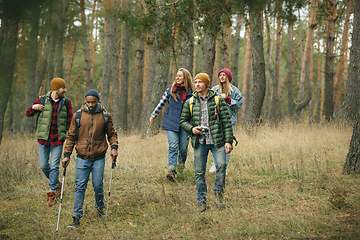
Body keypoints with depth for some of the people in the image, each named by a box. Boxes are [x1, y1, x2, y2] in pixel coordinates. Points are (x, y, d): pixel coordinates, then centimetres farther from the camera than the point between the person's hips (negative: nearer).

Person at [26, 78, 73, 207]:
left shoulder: (66, 102, 1)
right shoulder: (42, 100, -1)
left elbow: (70, 121, 7)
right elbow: (28, 113, 9)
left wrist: (70, 137, -1)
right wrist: (33, 107, -12)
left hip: (58, 139, -1)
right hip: (43, 138, 1)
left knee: (54, 166, -4)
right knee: (44, 166, 6)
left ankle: (52, 193, 5)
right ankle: (56, 183, 32)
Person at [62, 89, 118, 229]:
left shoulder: (105, 116, 3)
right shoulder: (78, 115, 3)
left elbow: (112, 133, 13)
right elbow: (71, 136, 7)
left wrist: (114, 147, -5)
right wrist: (67, 155, 1)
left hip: (99, 158, 0)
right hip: (82, 158, 0)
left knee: (98, 185, 1)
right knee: (80, 187, -2)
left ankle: (100, 207, 30)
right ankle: (77, 217, 0)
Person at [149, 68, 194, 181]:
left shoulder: (191, 92, 4)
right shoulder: (171, 88, 7)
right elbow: (162, 102, 14)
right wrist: (153, 115, 17)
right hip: (171, 122, 0)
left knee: (183, 148, 3)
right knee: (173, 147, -12)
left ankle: (181, 165, 30)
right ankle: (171, 170, -21)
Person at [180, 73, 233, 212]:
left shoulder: (218, 100, 4)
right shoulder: (190, 103, 9)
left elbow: (226, 121, 2)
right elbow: (183, 121, 16)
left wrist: (228, 141, -6)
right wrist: (191, 128, -7)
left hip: (217, 141, -2)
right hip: (199, 142, 2)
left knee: (221, 165, -19)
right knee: (199, 172, 1)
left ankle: (219, 195, -1)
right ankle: (201, 202, 12)